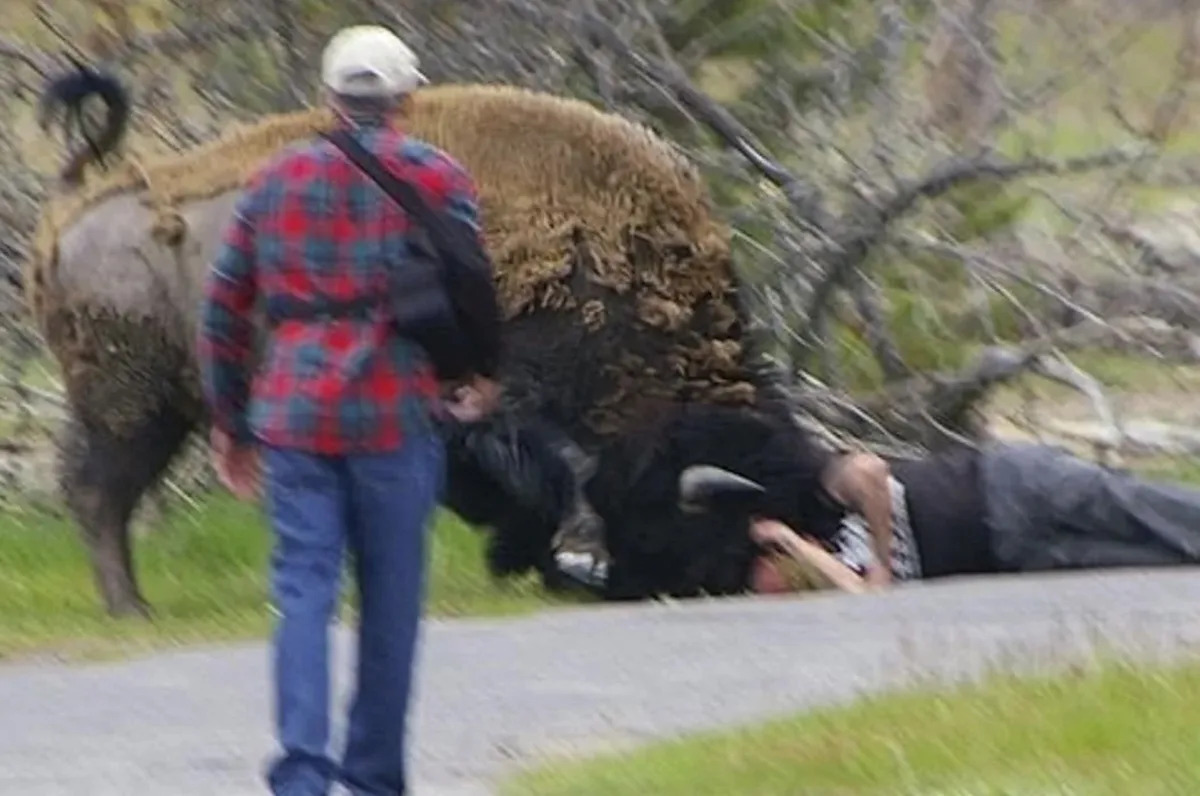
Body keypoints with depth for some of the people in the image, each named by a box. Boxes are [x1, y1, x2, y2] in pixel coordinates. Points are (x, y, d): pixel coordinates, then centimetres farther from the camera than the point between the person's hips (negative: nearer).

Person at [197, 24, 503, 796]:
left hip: (292, 414, 2)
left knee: (304, 593, 0)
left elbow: (224, 310, 13)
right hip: (395, 413, -2)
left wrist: (231, 424, 20)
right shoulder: (435, 177, 2)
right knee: (390, 600, 8)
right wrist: (485, 376, 19)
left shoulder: (278, 180, 12)